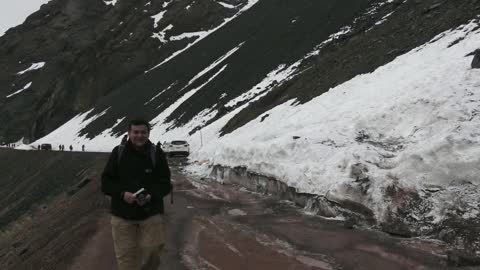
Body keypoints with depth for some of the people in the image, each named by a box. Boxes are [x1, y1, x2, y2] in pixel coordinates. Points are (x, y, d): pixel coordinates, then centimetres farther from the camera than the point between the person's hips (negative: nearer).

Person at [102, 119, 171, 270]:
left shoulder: (157, 154, -3)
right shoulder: (118, 152, -2)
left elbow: (165, 184, -1)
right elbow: (106, 182, 1)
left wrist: (151, 196, -19)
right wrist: (122, 194, -17)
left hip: (150, 212, 0)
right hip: (122, 213, 1)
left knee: (152, 250, 1)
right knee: (125, 254, 6)